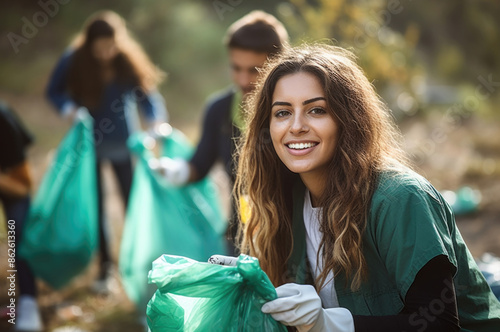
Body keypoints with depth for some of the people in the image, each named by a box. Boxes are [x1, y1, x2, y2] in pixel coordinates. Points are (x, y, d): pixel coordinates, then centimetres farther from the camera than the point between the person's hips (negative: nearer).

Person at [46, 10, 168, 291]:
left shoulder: (129, 62, -14)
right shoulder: (74, 61, -14)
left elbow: (148, 94, -14)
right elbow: (54, 91, -3)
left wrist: (157, 122, -32)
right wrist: (70, 108, -23)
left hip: (123, 144, 0)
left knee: (133, 201, 7)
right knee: (95, 204, 5)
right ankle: (105, 264, 20)